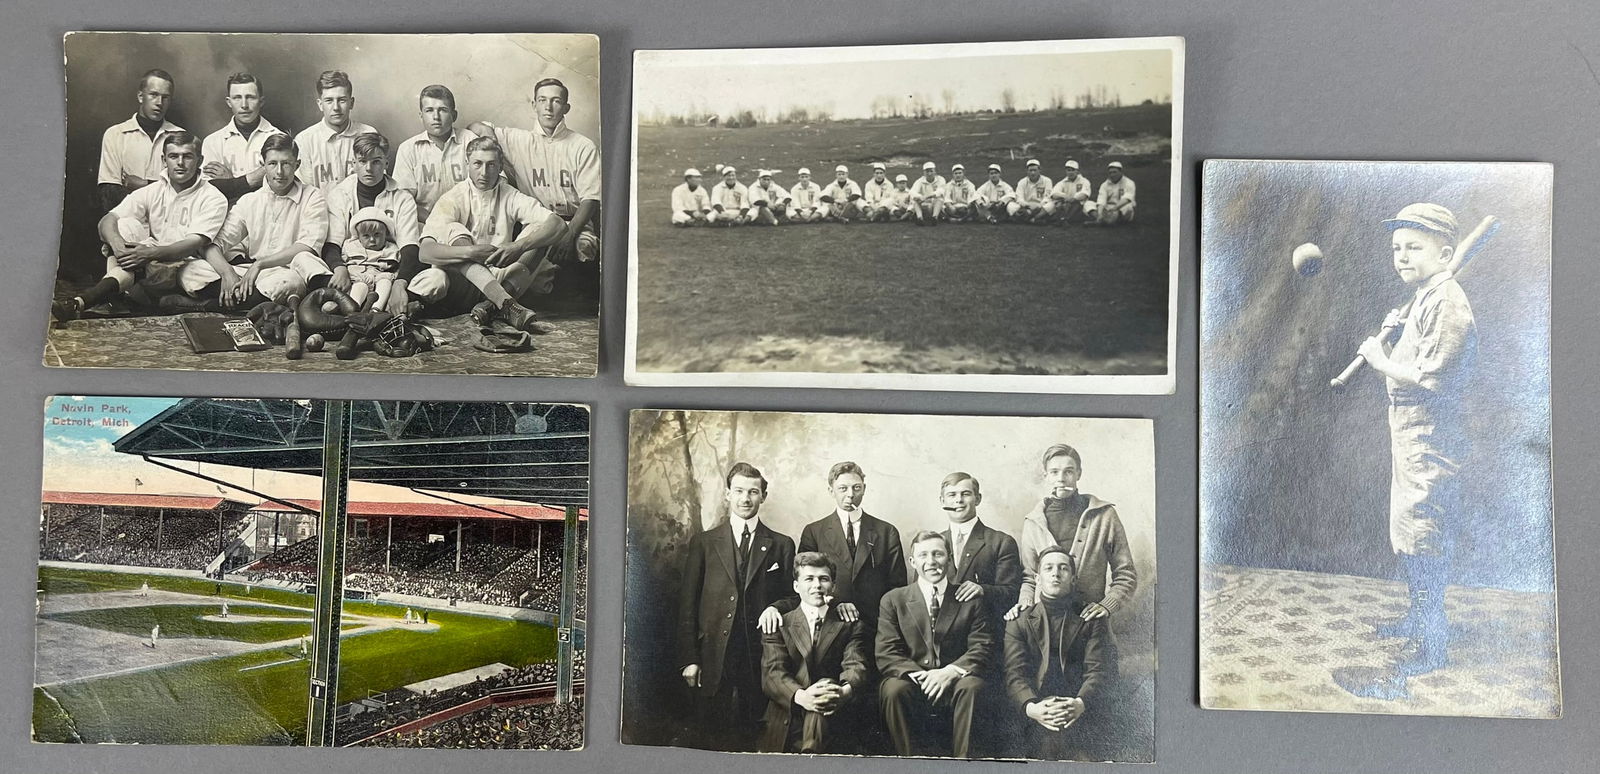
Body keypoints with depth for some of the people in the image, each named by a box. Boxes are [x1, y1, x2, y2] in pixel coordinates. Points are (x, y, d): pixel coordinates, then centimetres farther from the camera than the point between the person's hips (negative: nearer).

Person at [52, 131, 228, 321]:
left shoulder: (213, 198, -2)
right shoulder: (152, 192, 10)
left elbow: (195, 243, -16)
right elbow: (107, 220, 0)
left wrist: (151, 252, -33)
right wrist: (116, 243, -26)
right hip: (152, 262, 4)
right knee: (126, 225, -19)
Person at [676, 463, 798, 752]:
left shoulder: (781, 546, 9)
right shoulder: (703, 543, 7)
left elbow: (791, 598, 13)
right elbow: (687, 605, 4)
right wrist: (689, 659, -2)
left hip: (761, 660, 0)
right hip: (713, 659, 0)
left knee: (753, 738, 2)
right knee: (711, 737, 2)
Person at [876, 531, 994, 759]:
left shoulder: (970, 601, 11)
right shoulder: (893, 600, 10)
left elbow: (983, 649, 1)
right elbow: (886, 655, 0)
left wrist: (951, 671, -19)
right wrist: (920, 675, -19)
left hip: (953, 684, 0)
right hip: (912, 682, 0)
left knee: (972, 686, -33)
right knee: (894, 689, -33)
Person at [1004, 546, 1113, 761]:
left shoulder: (1092, 621, 16)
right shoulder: (1019, 623, 16)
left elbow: (1098, 670, 2)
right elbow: (1015, 674, 2)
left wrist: (1081, 703, -20)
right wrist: (1031, 707, -20)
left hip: (1081, 713, 0)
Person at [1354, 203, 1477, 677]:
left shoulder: (1447, 302, -18)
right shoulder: (1422, 299, 14)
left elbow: (1431, 376, -26)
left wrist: (1382, 363, -14)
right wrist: (1393, 335, 6)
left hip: (1430, 438, -11)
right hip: (1409, 434, 11)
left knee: (1422, 538, -5)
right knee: (1406, 533, 20)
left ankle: (1432, 644, 3)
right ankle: (1417, 618, 34)